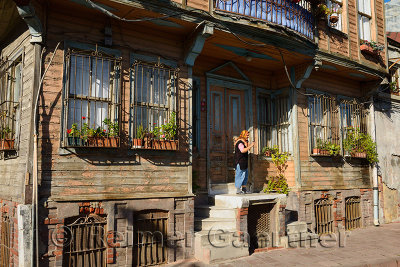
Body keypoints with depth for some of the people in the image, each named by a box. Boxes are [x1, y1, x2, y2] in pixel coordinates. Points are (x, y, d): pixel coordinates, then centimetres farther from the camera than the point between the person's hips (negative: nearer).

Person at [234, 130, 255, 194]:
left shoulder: (244, 142, 19)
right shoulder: (240, 142, -14)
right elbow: (242, 150, -28)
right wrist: (250, 146, -25)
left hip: (244, 162, 11)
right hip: (240, 162, -11)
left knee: (245, 174, 13)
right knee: (239, 175, -6)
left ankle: (244, 188, 20)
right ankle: (238, 189, -2)